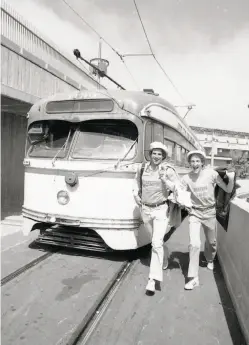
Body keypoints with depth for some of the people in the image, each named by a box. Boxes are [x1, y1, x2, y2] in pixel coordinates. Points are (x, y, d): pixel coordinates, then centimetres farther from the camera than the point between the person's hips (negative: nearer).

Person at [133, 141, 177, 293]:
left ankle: (153, 279, -5)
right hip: (146, 209, 4)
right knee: (157, 240, 20)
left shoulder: (168, 170, -8)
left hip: (161, 210, -4)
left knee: (157, 243, -11)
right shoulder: (142, 168, 1)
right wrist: (136, 194, 5)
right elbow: (137, 182, 19)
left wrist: (164, 179, -23)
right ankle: (164, 259, 48)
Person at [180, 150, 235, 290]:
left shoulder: (211, 173, -15)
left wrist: (231, 179, -29)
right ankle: (193, 277, 1)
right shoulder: (186, 178, -13)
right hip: (195, 213, -1)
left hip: (210, 212, 1)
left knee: (211, 242, 19)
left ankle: (210, 260, 52)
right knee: (194, 244, -11)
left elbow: (228, 190, -10)